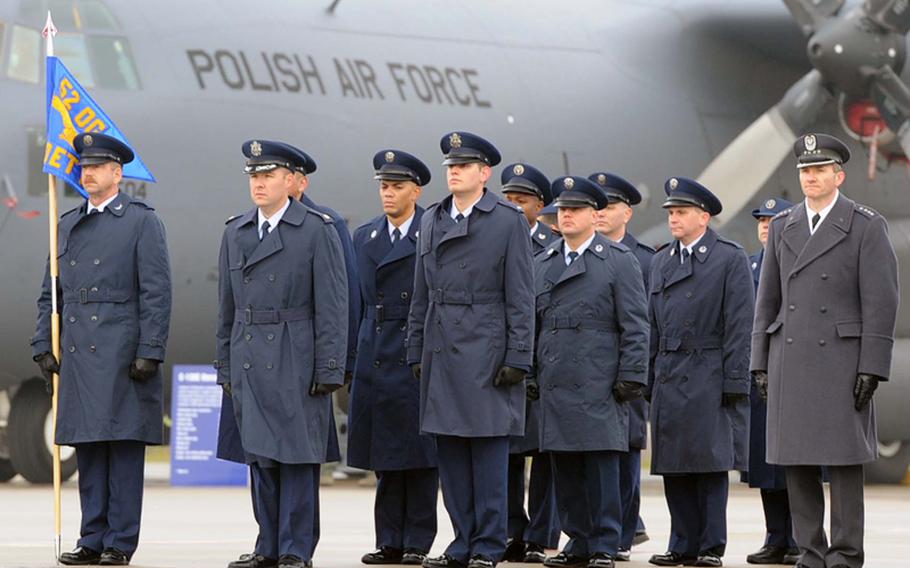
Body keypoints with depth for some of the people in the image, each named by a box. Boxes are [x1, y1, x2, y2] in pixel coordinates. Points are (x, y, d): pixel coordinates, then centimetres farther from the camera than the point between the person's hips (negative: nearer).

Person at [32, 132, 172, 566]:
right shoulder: (68, 225, 17)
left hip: (122, 354, -5)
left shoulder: (141, 221, 0)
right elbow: (51, 293, 19)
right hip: (77, 353, 6)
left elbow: (156, 293, -6)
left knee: (124, 446, -5)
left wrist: (149, 352, -12)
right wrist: (43, 346, 9)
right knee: (87, 449, 6)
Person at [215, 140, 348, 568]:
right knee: (259, 457, 8)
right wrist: (224, 366, 14)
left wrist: (329, 369, -10)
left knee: (297, 455, -4)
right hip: (249, 363, 5)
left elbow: (332, 306, -6)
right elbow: (227, 306, 16)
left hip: (295, 363, -5)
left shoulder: (317, 231, -3)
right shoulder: (235, 232, 13)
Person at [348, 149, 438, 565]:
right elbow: (359, 301, 16)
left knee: (419, 453, -1)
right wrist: (352, 355, 11)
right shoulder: (365, 237, 14)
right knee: (384, 453, 6)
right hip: (376, 358, 5)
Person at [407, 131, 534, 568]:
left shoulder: (509, 221, -2)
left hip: (486, 350, -5)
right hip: (441, 349, 5)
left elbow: (521, 298, -5)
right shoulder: (432, 221, 14)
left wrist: (517, 359, -10)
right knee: (449, 451, 6)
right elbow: (422, 295, 16)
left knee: (488, 450, -3)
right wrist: (416, 352, 12)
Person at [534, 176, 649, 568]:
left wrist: (631, 377, -9)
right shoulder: (542, 264, 16)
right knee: (565, 469, 6)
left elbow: (635, 326, -2)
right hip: (555, 385, 5)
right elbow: (532, 324, 19)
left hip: (599, 386, -5)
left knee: (602, 463, -6)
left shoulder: (619, 261, 2)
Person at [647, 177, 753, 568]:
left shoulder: (731, 259, -1)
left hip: (710, 380, -5)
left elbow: (739, 326, -6)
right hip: (668, 381, 6)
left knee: (711, 463, -4)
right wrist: (649, 380, 10)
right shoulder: (660, 262, 16)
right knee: (673, 468, 5)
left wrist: (733, 383, -11)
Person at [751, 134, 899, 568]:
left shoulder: (866, 226, -2)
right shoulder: (783, 227, 13)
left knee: (843, 460, -5)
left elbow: (881, 301, -6)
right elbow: (767, 300, 15)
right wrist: (761, 363, 9)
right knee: (796, 465, 4)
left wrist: (872, 367, -12)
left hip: (842, 362, -5)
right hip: (790, 363, 5)